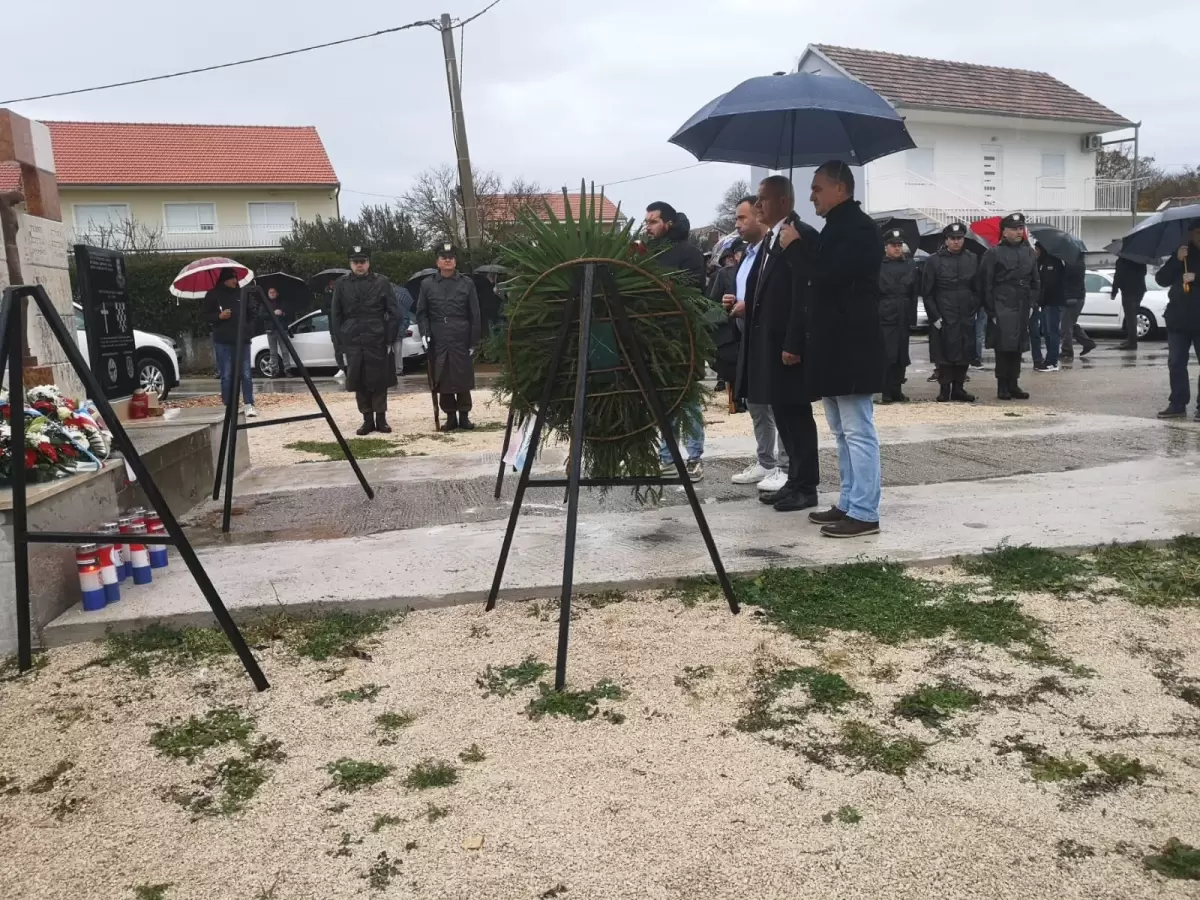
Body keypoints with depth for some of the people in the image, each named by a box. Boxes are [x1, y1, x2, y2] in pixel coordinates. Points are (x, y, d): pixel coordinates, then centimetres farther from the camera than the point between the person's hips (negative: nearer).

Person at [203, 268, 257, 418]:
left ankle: (249, 405, -3)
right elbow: (206, 316, 2)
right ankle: (228, 407, 2)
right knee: (226, 376, -2)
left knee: (246, 374, -3)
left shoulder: (241, 292, 12)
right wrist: (219, 316, -17)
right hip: (222, 341, -2)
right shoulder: (212, 295, 2)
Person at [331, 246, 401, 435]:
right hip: (352, 343, 1)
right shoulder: (341, 284, 5)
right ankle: (367, 419, 15)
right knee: (359, 384, 5)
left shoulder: (381, 282, 1)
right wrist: (338, 345, 1)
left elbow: (394, 313, 1)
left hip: (377, 342, -1)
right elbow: (335, 316, 6)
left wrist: (390, 340, -4)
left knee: (379, 382, 3)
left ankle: (381, 419, 14)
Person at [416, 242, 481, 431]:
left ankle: (464, 416, 13)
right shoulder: (427, 284, 8)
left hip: (462, 341, -1)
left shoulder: (467, 283, 5)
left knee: (463, 380, 3)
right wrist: (425, 333, -4)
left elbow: (474, 315, 3)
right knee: (442, 381, 4)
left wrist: (474, 342, -2)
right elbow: (422, 313, 11)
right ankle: (450, 417, 14)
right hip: (438, 342, 1)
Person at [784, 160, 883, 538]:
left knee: (858, 431, -7)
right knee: (843, 432, 14)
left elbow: (830, 273, -25)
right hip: (835, 344, 11)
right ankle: (848, 504, 23)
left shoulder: (859, 228, -12)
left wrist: (798, 243, -14)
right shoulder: (837, 227, 19)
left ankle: (864, 513, -2)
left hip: (852, 346, -11)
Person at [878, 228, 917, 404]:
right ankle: (887, 393, -3)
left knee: (901, 356, 6)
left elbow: (914, 293, 14)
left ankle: (897, 391, 14)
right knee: (886, 356, -7)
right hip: (884, 318, -4)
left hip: (903, 319, 4)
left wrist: (911, 314, 7)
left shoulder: (910, 265, 13)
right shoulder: (877, 265, 0)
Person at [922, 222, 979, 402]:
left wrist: (976, 311, 3)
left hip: (967, 317, 3)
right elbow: (927, 292, -2)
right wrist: (934, 316, -7)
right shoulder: (934, 260, -1)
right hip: (944, 317, -3)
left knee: (965, 353, 5)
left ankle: (958, 388, 15)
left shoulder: (973, 259, 10)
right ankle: (944, 388, 8)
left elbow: (977, 288, 13)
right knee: (945, 353, -2)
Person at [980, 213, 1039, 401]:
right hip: (1002, 307, -5)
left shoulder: (1029, 252, 13)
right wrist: (991, 310, -10)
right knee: (1003, 346, -7)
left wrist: (1031, 303, 9)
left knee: (1018, 347, 8)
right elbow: (985, 284, -6)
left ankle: (1014, 385, 15)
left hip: (1022, 308, 6)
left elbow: (1035, 281, 19)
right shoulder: (994, 253, -4)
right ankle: (1002, 387, 0)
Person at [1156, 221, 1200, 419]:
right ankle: (1177, 404, 11)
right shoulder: (1182, 254, 12)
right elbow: (1161, 280, 1)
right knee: (1176, 363, 5)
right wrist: (1176, 260, -12)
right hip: (1178, 318, 3)